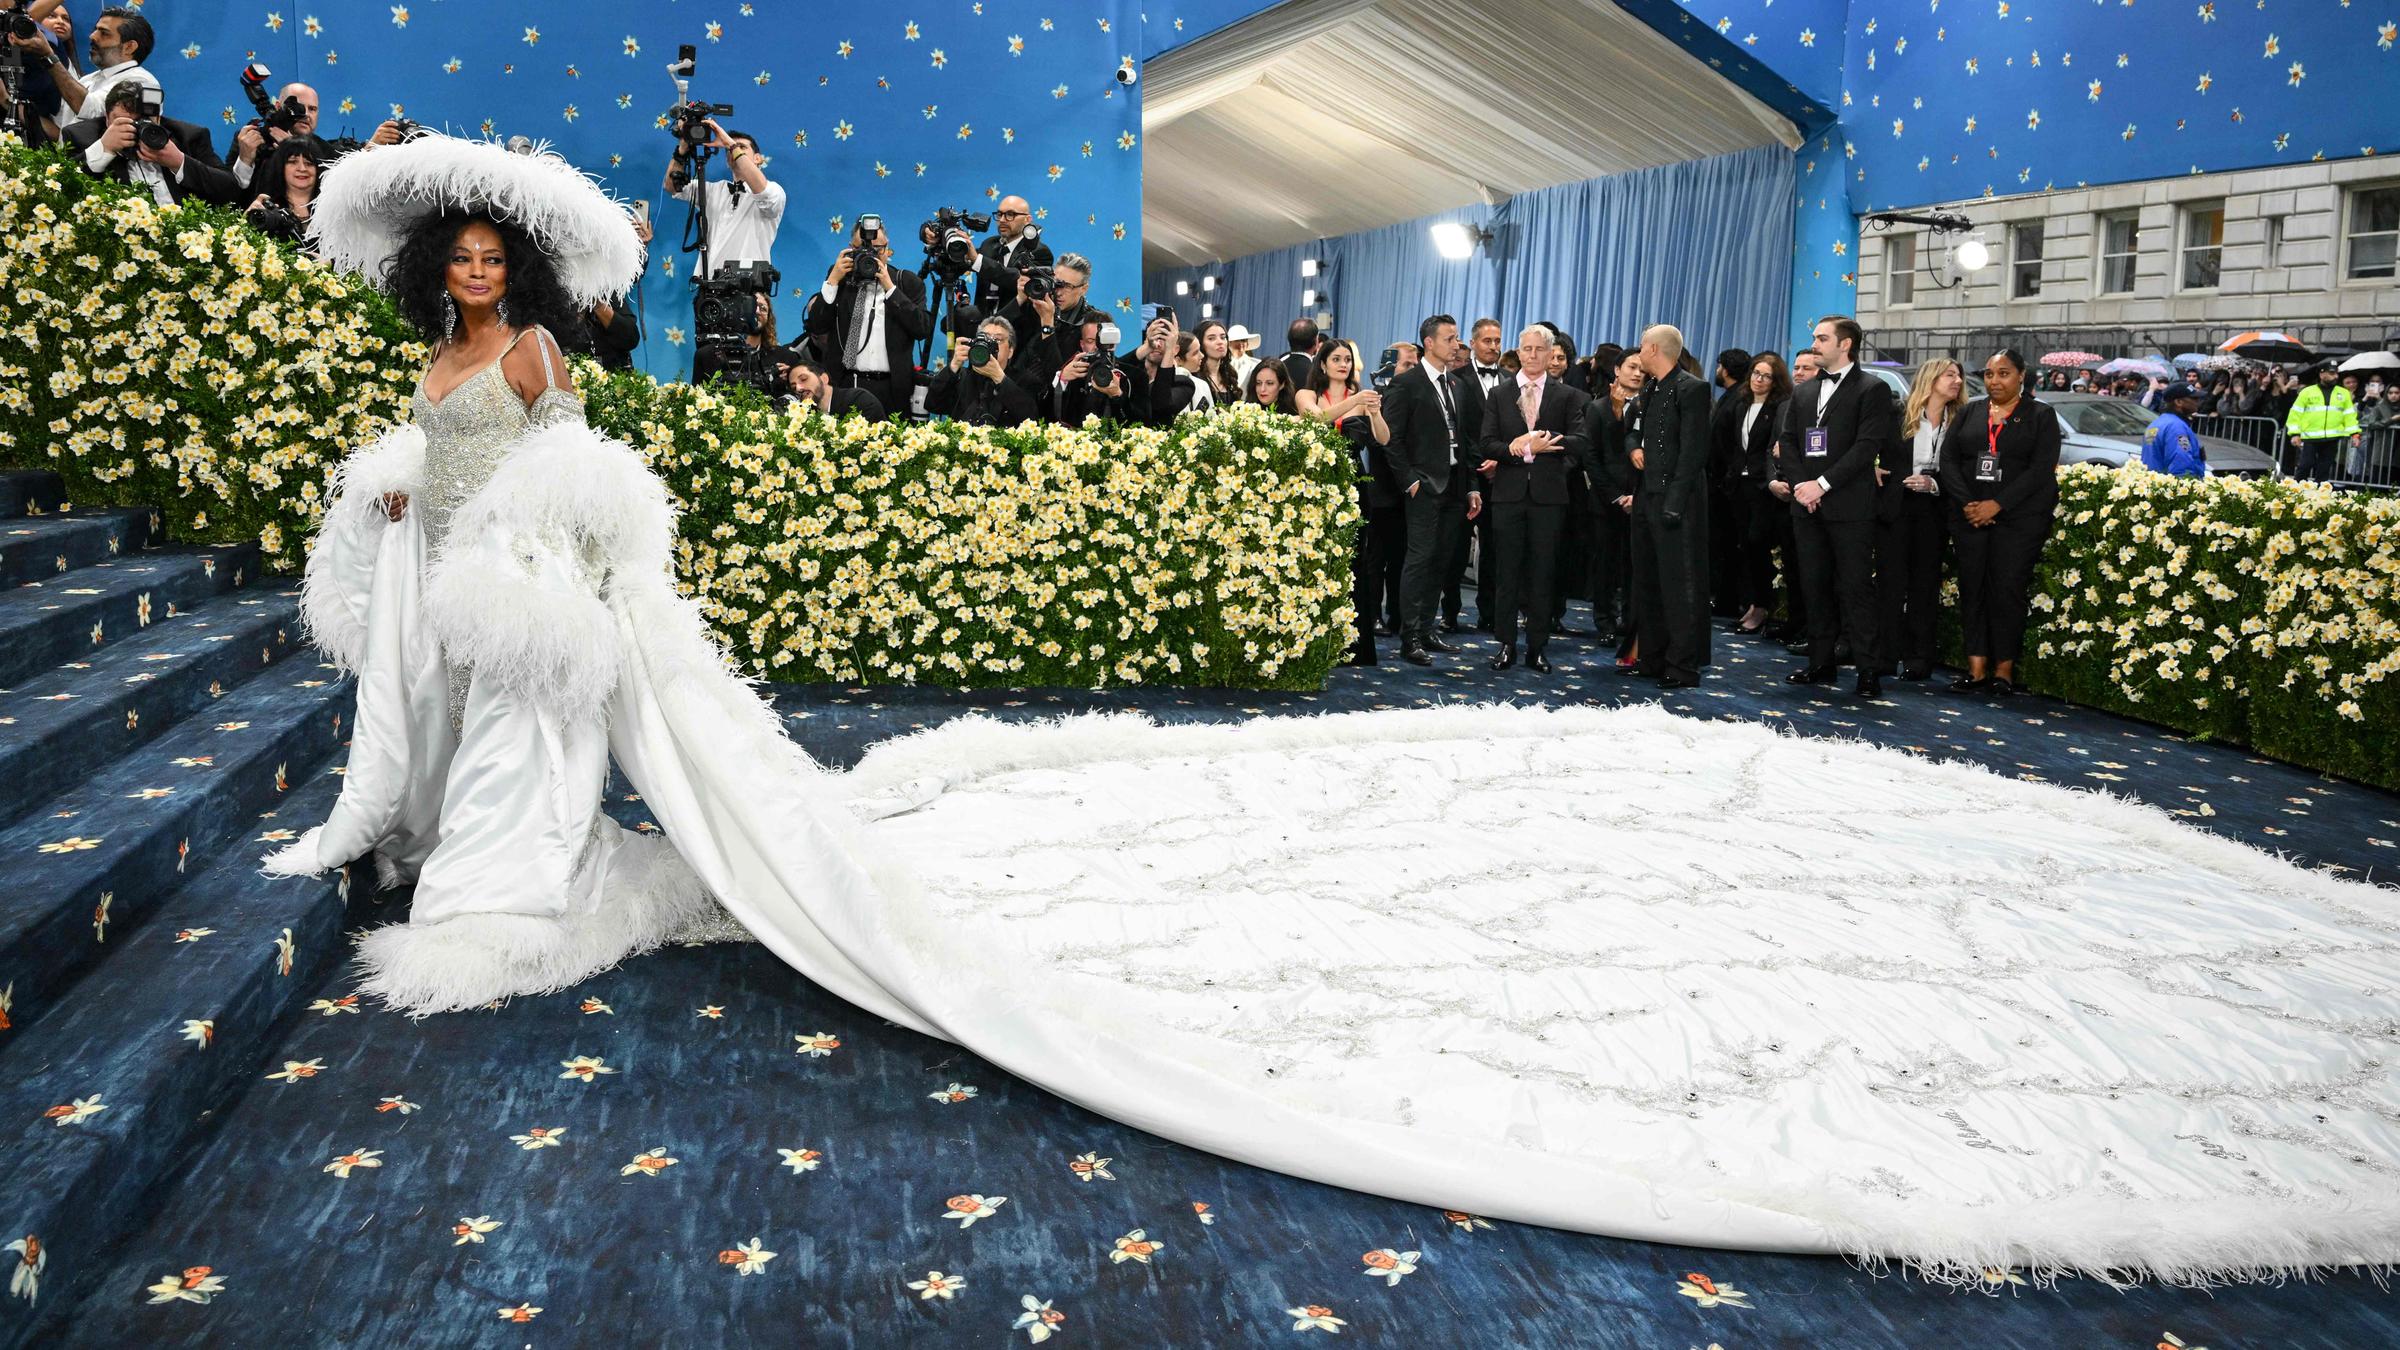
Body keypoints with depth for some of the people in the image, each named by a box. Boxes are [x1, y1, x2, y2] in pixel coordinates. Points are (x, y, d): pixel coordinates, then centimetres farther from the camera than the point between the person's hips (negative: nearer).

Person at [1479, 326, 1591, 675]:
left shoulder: (1568, 396, 4)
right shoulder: (1499, 396, 8)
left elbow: (1582, 443, -9)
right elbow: (1488, 445, -1)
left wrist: (1538, 440, -20)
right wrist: (1523, 450, -18)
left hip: (1548, 495, -1)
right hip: (1509, 493, 1)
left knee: (1542, 574, 4)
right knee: (1507, 573, 4)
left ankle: (1537, 648, 11)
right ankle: (1507, 645, 13)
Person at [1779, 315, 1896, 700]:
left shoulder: (1871, 390, -2)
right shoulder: (1803, 392, 17)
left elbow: (1867, 447, -11)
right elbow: (1788, 443, 12)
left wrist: (1822, 484, -16)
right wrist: (1799, 485, -4)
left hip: (1849, 506, -6)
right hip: (1807, 505, 6)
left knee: (1856, 588, -5)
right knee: (1815, 586, 9)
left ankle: (1867, 669, -2)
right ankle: (1821, 663, 16)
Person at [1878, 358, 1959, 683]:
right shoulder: (1898, 415, 0)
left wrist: (1932, 484, -11)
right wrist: (1871, 467, -9)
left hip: (1932, 510, 2)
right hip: (1894, 507, -2)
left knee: (1925, 583, 3)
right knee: (1891, 581, -1)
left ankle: (1920, 657, 7)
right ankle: (1889, 654, 4)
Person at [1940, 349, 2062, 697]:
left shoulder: (2041, 415, 4)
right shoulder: (1969, 413, 13)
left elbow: (2041, 469, -6)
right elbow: (1948, 459, 5)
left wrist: (1997, 505, -16)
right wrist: (1967, 503, -10)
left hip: (2019, 517, -3)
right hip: (1969, 515, 3)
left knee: (2007, 590, -6)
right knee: (1972, 589, 1)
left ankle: (2004, 670, 0)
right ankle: (1976, 670, 4)